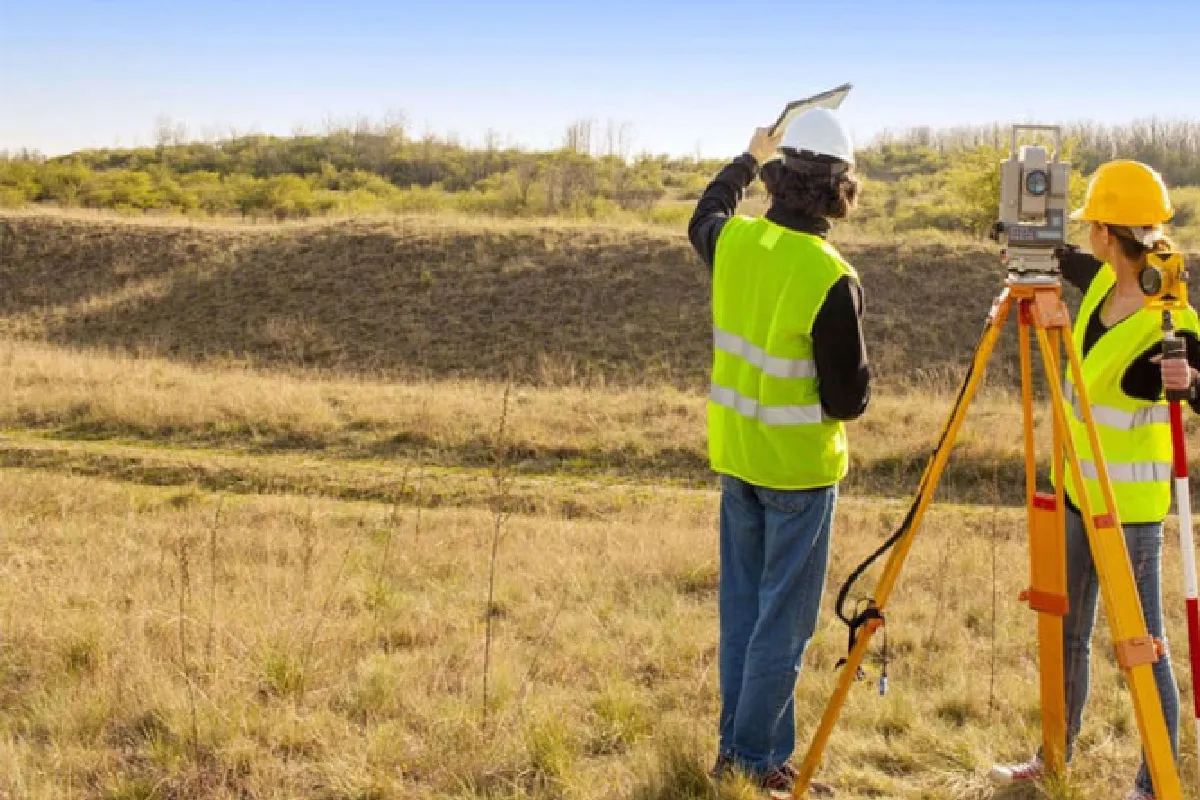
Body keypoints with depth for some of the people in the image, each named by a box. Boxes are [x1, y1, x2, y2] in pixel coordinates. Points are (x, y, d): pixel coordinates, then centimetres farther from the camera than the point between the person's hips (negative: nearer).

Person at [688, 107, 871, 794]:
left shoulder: (734, 242, -4)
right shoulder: (832, 281, -21)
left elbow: (703, 217, 23)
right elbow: (848, 399, -17)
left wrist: (749, 160, 36)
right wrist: (858, 373, 5)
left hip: (737, 454, 6)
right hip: (800, 467, -6)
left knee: (743, 607, 17)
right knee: (784, 619, 4)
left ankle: (737, 745, 26)